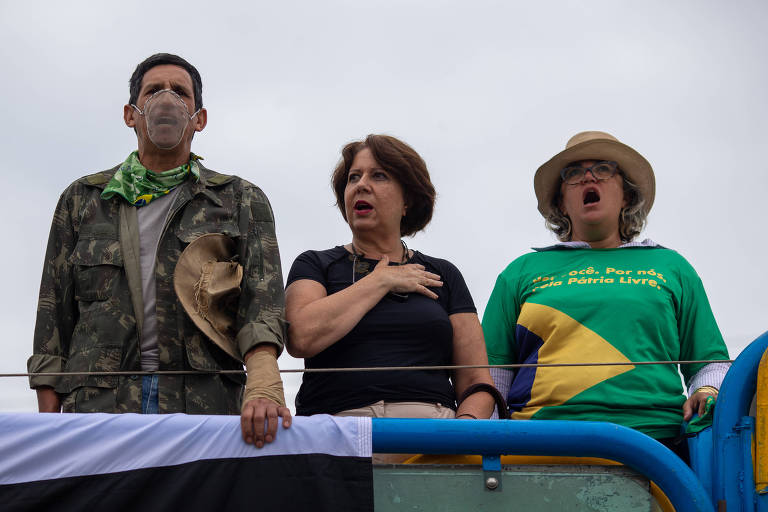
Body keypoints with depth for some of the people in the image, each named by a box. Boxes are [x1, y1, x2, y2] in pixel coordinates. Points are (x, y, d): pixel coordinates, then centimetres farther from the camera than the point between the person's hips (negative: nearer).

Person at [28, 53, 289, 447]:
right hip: (99, 403, 1)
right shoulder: (82, 200, 21)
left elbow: (260, 301, 0)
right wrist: (47, 422, 5)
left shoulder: (241, 201, 16)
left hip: (202, 404, 0)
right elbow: (55, 315, 17)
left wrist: (262, 387, -19)